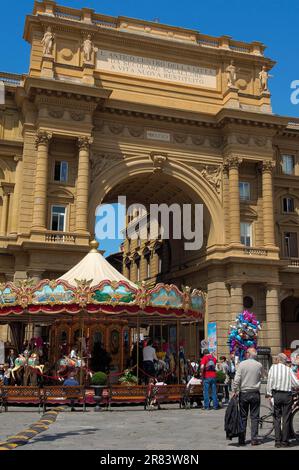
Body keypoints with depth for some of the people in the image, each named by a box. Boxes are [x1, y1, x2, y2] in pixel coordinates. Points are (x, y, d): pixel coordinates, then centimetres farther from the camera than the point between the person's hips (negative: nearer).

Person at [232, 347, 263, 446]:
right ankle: (254, 439, 6)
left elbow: (237, 379, -9)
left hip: (243, 393, 0)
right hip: (255, 394, 0)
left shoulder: (242, 364, -6)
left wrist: (234, 391, -3)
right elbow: (261, 377, 12)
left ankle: (242, 440, 8)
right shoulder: (259, 365, -2)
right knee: (254, 417, 7)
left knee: (243, 417, 6)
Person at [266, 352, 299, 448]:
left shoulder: (273, 367, -2)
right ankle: (285, 441, 11)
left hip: (276, 394, 0)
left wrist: (269, 394, 1)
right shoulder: (289, 369, -2)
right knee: (286, 419, 7)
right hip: (287, 395, 0)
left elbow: (270, 381, -5)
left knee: (277, 418, 9)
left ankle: (278, 441, 8)